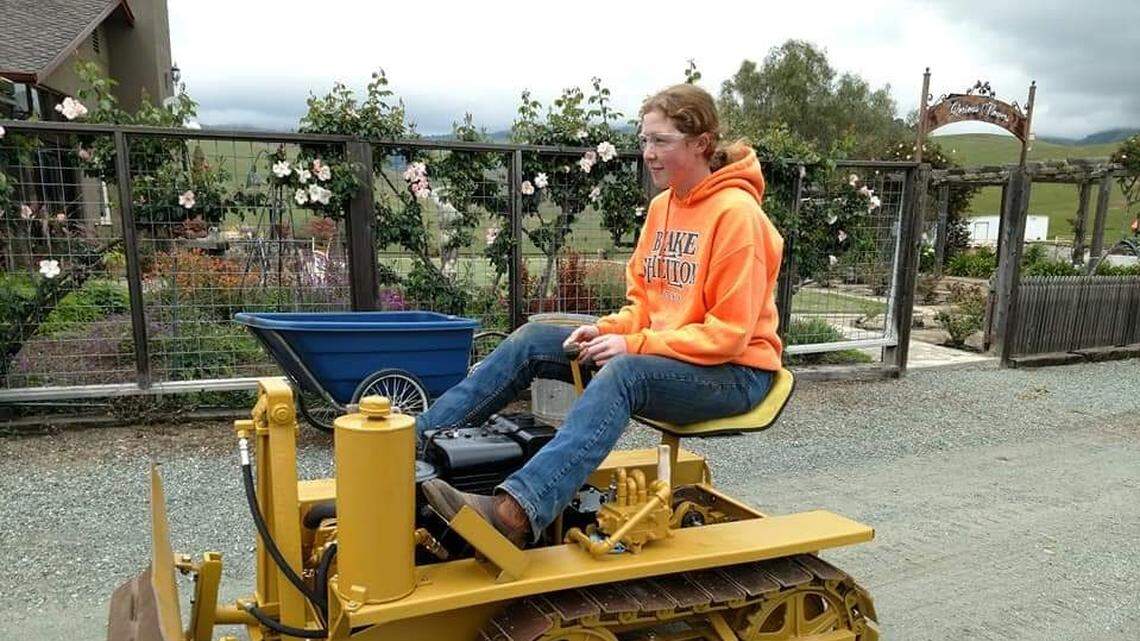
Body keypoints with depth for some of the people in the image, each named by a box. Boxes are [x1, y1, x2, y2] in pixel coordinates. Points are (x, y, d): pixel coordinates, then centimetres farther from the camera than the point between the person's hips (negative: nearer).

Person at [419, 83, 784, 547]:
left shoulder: (736, 212, -15)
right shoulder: (662, 206, 10)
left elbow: (729, 333, -20)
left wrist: (634, 344, -21)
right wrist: (609, 330, -6)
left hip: (734, 371, -8)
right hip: (657, 355, 8)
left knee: (624, 372, -39)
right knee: (532, 341, -6)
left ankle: (516, 511, -51)